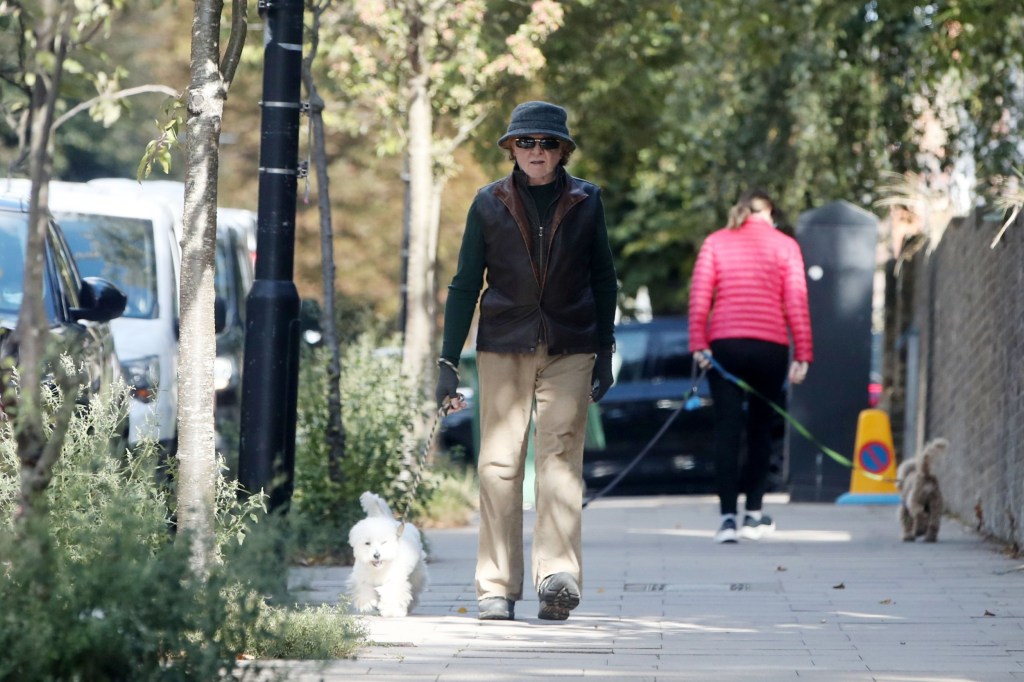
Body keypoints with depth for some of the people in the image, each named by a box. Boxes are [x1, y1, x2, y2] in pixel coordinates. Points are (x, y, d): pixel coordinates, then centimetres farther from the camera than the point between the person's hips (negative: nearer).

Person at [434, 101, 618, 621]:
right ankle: (496, 589, 0)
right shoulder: (490, 204, 4)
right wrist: (448, 361, 3)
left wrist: (604, 354, 10)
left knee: (560, 455, -13)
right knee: (498, 462, -4)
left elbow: (604, 280, 14)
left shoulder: (585, 202, 6)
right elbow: (464, 285, 7)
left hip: (569, 349, 0)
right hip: (503, 346, 0)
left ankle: (558, 575, -22)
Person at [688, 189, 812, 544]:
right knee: (760, 429, 13)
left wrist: (698, 343, -3)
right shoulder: (784, 245, 8)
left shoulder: (715, 242, 10)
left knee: (727, 431, -2)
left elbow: (699, 295, 1)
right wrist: (802, 354, 1)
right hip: (770, 346, 0)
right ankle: (753, 513, 16)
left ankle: (728, 516, -13)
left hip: (724, 343, 0)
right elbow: (796, 302, 2)